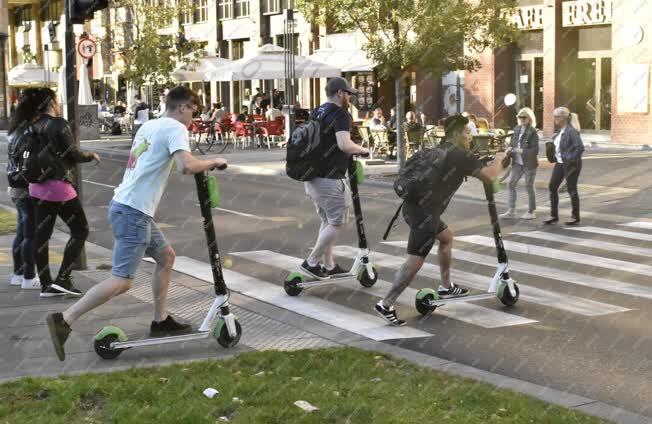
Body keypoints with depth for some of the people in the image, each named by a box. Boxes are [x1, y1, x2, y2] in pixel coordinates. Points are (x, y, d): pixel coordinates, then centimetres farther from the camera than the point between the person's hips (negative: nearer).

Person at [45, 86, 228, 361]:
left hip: (125, 205, 10)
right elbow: (187, 165, -26)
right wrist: (213, 162, -8)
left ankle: (161, 321, 26)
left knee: (166, 256, 21)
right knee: (122, 280, -10)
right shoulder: (175, 128, -9)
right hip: (134, 212, -10)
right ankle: (64, 320, -14)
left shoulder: (149, 126, 17)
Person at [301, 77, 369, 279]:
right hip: (330, 179, -9)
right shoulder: (340, 114, -14)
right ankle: (312, 262, 2)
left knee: (327, 221, 19)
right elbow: (344, 145, -29)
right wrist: (361, 149, -10)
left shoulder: (317, 113, 13)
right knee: (338, 223, 2)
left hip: (312, 177, 9)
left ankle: (328, 265, 24)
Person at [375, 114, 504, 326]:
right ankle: (385, 305, -11)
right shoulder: (461, 155, -8)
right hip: (423, 212, -10)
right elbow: (489, 177, -11)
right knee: (415, 261, -9)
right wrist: (498, 161, 9)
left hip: (414, 205, 10)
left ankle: (446, 287, 36)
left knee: (446, 237, 28)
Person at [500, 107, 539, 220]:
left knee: (529, 187, 3)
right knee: (511, 184, 5)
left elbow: (535, 150, -16)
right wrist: (510, 149, -6)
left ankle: (531, 212, 14)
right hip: (517, 162, 6)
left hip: (529, 163, -6)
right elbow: (512, 143, 15)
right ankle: (512, 211, 13)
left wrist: (521, 151, -24)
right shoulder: (517, 129, 7)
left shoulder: (532, 131, -12)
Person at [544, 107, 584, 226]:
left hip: (570, 165, -9)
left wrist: (571, 160, -22)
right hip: (560, 163, 9)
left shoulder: (571, 131, -18)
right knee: (552, 187, 7)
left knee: (572, 189, 1)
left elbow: (580, 147, -24)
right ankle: (554, 215, 15)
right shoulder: (561, 131, 9)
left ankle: (575, 217, 14)